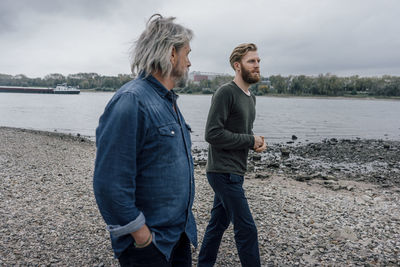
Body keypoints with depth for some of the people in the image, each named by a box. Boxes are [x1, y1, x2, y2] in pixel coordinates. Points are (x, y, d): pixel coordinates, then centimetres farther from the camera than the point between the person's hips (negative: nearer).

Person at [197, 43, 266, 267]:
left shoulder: (251, 98, 15)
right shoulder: (225, 93, -14)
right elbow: (213, 134, -20)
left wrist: (257, 142, 1)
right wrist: (251, 141, -14)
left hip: (234, 173, 9)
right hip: (224, 172, -9)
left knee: (219, 222, 18)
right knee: (246, 229, -2)